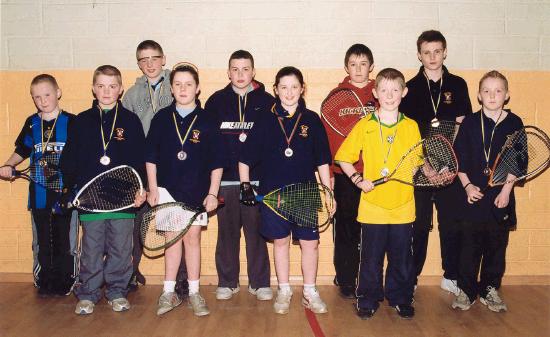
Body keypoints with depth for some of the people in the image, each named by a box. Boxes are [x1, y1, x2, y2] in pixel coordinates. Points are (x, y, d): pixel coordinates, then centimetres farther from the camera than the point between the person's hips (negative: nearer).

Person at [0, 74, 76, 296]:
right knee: (42, 240, 10)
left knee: (64, 239, 3)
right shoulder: (31, 124, 8)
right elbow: (22, 151, 18)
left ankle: (64, 282, 16)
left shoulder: (71, 122, -4)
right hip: (39, 192, 3)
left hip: (66, 191, -3)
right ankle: (44, 282, 22)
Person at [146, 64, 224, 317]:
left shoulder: (207, 121, -1)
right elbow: (151, 157, 6)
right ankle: (169, 293, 15)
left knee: (192, 238, 6)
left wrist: (212, 193, -3)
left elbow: (217, 162, 0)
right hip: (167, 189, 1)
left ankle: (194, 293, 16)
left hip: (197, 191, -1)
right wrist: (152, 188, 1)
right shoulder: (162, 118, 2)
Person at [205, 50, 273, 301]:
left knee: (256, 233, 4)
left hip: (258, 180, -1)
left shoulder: (267, 102, 5)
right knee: (227, 233, 7)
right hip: (224, 180, 1)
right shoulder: (216, 101, 7)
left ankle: (259, 283, 15)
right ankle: (227, 282, 18)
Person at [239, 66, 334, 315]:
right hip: (273, 192, 0)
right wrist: (245, 185, -2)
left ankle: (310, 293, 18)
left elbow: (322, 161, 4)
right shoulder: (266, 120, 0)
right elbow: (245, 158, 6)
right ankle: (284, 291, 24)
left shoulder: (312, 120, 1)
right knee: (280, 241, 10)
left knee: (310, 242, 3)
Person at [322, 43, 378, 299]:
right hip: (344, 174, -1)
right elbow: (327, 136, 2)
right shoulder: (336, 95, 4)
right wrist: (328, 173, -3)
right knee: (346, 230, 6)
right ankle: (346, 282, 18)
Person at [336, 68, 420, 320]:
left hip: (402, 206, 2)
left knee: (401, 257, 10)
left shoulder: (411, 127, 5)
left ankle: (400, 299, 26)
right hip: (372, 205, -1)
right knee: (371, 257, 5)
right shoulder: (364, 126, 0)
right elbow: (343, 158, 3)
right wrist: (358, 179, -10)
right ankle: (368, 300, 20)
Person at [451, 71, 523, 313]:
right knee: (470, 245, 3)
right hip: (473, 194, 0)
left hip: (501, 196, 1)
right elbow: (459, 158, 2)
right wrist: (467, 185, -8)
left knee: (496, 245, 8)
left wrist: (506, 190, -7)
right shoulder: (470, 122, 1)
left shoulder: (514, 123, 1)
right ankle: (466, 290, 15)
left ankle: (490, 290, 23)